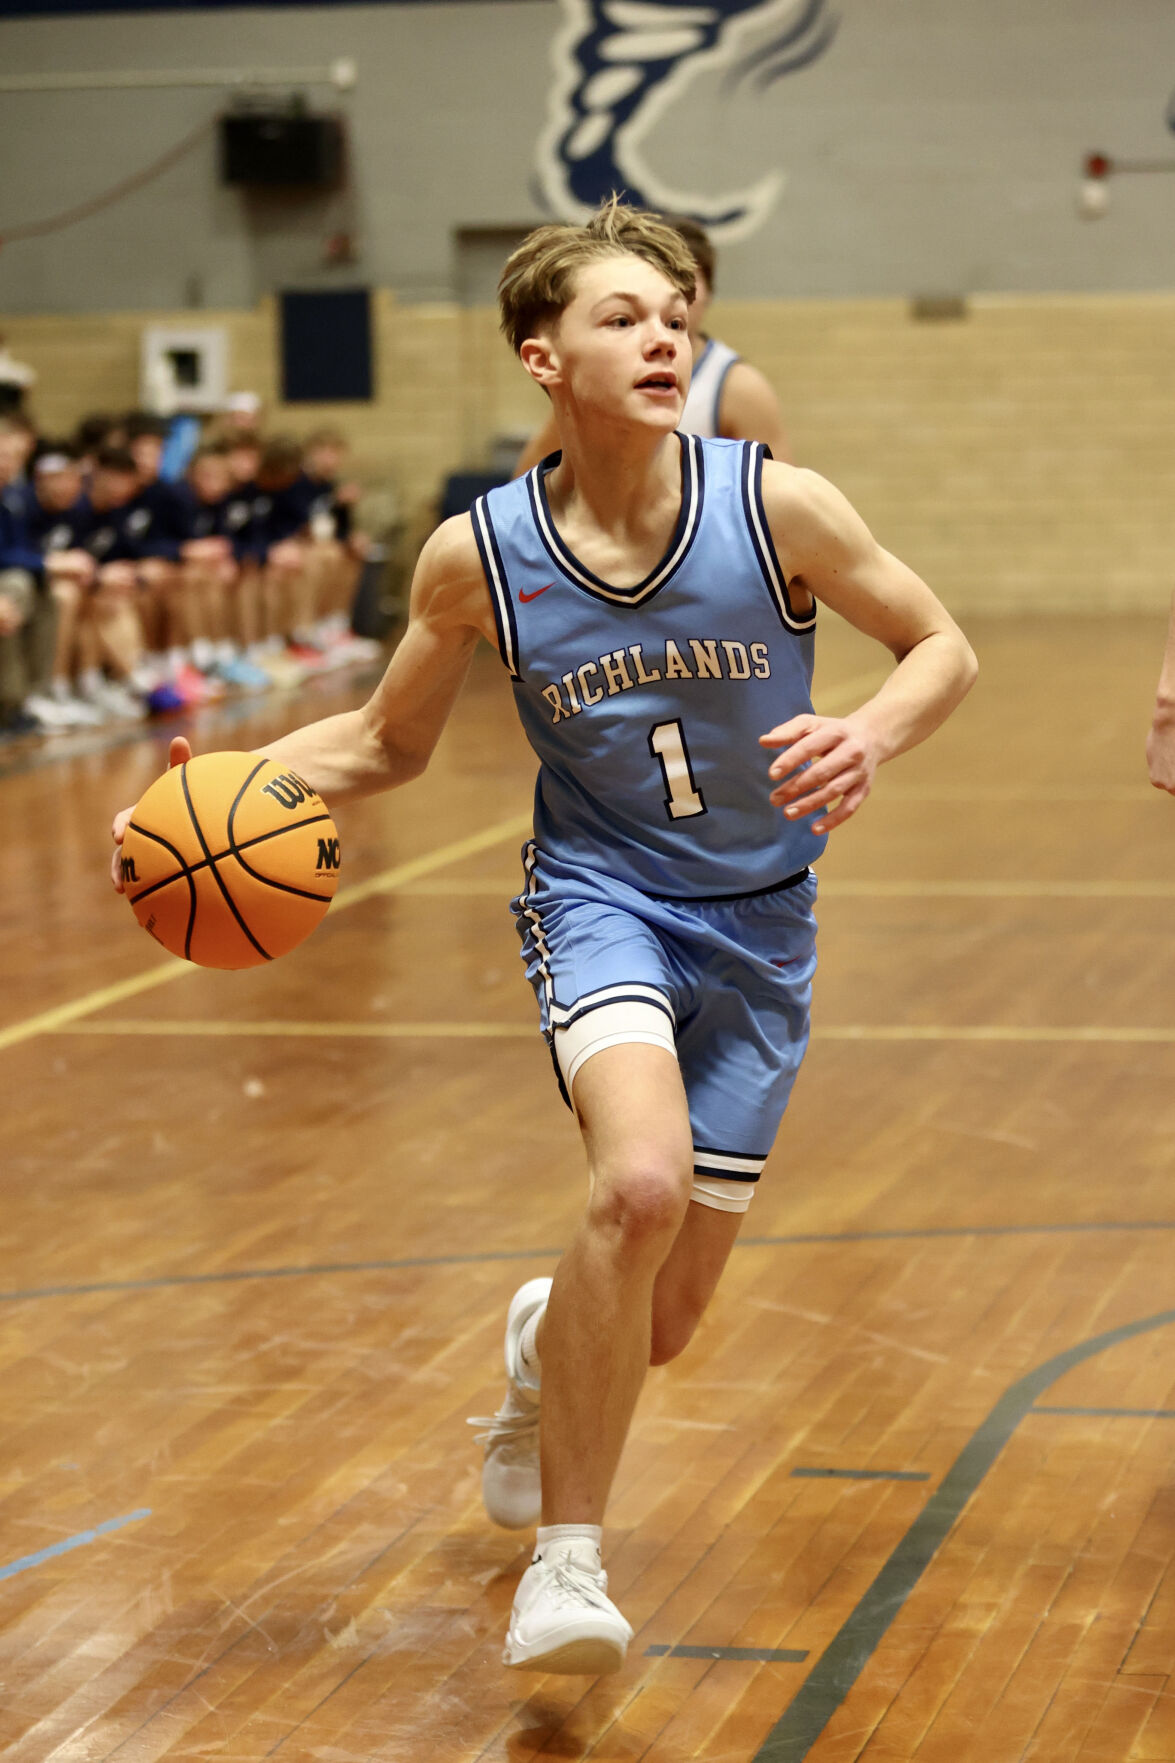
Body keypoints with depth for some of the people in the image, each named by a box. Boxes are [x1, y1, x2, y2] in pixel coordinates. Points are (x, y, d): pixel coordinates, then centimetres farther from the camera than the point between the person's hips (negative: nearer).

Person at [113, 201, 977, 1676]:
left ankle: (545, 1345, 47)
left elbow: (942, 647, -3)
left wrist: (875, 732, -25)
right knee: (641, 1181, -32)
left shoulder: (776, 506, -15)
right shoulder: (475, 557, -11)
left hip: (756, 919, 1)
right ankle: (567, 1558, -14)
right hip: (598, 891, -1)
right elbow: (389, 741, 5)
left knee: (664, 1321, 6)